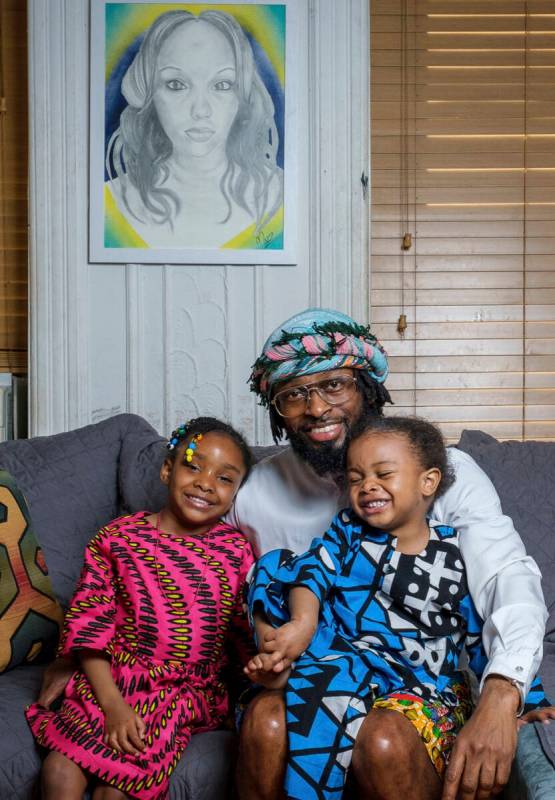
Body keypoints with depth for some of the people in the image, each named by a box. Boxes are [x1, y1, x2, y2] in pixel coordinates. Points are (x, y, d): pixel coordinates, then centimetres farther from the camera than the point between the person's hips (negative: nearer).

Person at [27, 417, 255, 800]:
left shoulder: (237, 552, 1)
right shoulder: (117, 538, -1)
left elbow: (248, 632, 4)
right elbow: (90, 630, -3)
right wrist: (113, 705, -13)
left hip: (188, 691, 0)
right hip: (111, 682, 1)